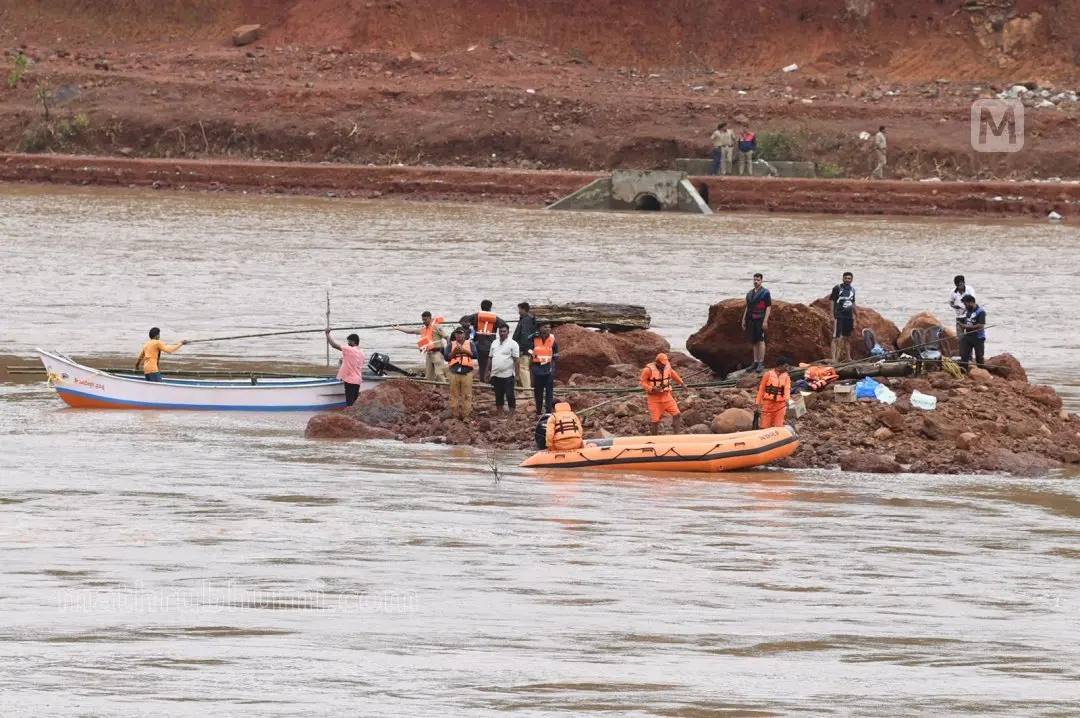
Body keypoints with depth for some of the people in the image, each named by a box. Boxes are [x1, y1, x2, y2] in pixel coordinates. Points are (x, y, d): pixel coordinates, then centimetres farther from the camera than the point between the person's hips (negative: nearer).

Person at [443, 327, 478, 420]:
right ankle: (455, 415, 7)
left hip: (467, 373, -1)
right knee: (454, 395, 2)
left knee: (467, 396, -2)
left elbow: (475, 355, -4)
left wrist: (465, 351, -15)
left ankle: (466, 416, 0)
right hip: (454, 373, 1)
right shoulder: (451, 345, 10)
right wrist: (454, 352, -12)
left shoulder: (470, 343, 8)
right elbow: (446, 357, 3)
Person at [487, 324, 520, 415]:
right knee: (498, 395, 11)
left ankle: (511, 414, -1)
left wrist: (516, 375, -11)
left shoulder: (513, 344, -5)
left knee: (510, 395, -4)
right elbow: (490, 359, 16)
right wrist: (488, 372, 13)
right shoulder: (494, 343, 11)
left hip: (508, 375, -5)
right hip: (496, 375, 5)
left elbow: (516, 360, -7)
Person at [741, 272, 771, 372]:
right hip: (751, 320, 6)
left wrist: (765, 321, -15)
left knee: (760, 341, -7)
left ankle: (761, 363, -5)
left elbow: (768, 307, -7)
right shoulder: (749, 294, 15)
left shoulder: (765, 293, -3)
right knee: (754, 342, 8)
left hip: (760, 320, -6)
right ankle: (755, 363, 14)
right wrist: (744, 320, 15)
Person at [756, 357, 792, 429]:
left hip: (780, 404, 2)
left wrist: (787, 399, -30)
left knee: (779, 426, 0)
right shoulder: (768, 374, -2)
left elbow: (787, 388, -10)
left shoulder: (786, 376, 5)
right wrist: (759, 403, 0)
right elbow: (762, 388, 2)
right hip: (768, 403, -2)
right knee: (765, 426, -1)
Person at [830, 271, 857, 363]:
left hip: (848, 317, 6)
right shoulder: (837, 288, -6)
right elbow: (832, 302, -6)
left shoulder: (852, 290, 13)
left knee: (847, 338, 15)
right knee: (836, 338, -12)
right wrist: (833, 316, -13)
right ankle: (834, 358, -17)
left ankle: (848, 358, 23)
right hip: (839, 316, -6)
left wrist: (854, 318, 20)